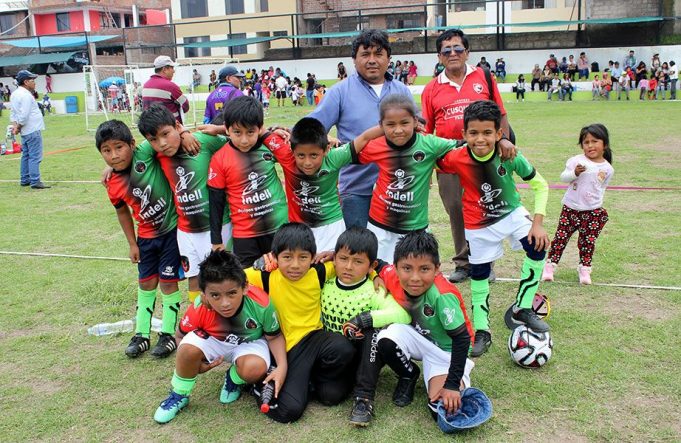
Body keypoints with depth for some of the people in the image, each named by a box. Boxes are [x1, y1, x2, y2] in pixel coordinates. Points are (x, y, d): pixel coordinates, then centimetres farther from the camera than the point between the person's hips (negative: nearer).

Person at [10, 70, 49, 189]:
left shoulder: (14, 94, 14)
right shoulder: (26, 95, -16)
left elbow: (13, 112, 15)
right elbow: (24, 115, -20)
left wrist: (15, 125, 5)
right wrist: (18, 127, -7)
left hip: (25, 131, 10)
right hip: (33, 130, -10)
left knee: (26, 155, 16)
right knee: (35, 157, -8)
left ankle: (24, 180, 22)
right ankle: (35, 181, -9)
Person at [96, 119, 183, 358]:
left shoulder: (145, 154, -20)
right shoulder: (113, 185, -6)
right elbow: (122, 212, 10)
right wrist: (132, 244, 11)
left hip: (172, 228, -4)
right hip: (146, 235, 5)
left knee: (168, 282, 2)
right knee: (146, 284, 15)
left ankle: (168, 333, 19)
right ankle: (141, 335, 29)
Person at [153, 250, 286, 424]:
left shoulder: (261, 304, -34)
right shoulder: (199, 309, -30)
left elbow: (274, 337, -15)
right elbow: (181, 337, -8)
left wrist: (282, 367, -30)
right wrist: (196, 363, -22)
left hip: (250, 343, -1)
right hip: (214, 342, 1)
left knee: (255, 368, -34)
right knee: (189, 347, -31)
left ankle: (234, 380, 5)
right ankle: (179, 395, -2)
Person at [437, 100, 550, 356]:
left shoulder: (510, 157, -23)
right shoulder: (457, 159, -24)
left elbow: (540, 186, -12)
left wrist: (538, 222, -17)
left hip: (512, 213, 1)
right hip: (479, 225, -1)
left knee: (538, 247, -19)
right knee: (479, 276, 6)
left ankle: (522, 310, -1)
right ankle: (481, 331, 26)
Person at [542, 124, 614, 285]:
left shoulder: (607, 168, 2)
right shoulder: (576, 161, -6)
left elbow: (602, 187, 14)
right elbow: (563, 177, -11)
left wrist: (599, 205, 10)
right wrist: (574, 173, -29)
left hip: (593, 211, 2)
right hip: (570, 208, -2)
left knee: (588, 241, 6)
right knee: (561, 237, 0)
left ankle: (584, 269, 18)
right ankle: (550, 266, 9)